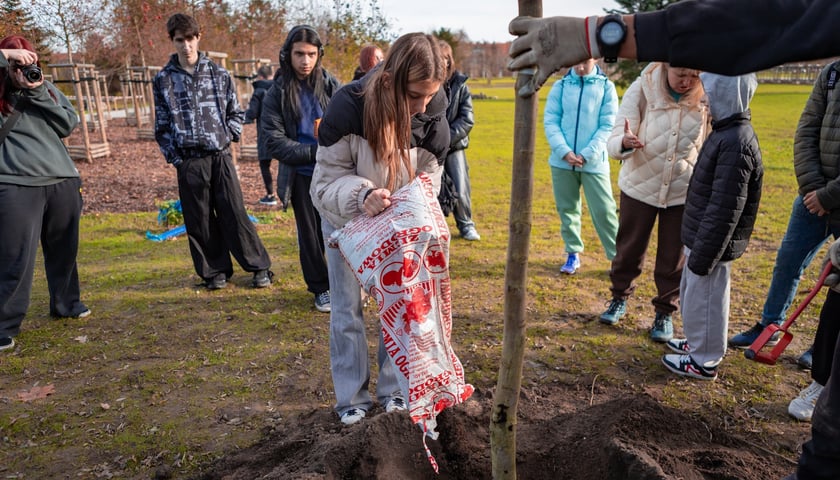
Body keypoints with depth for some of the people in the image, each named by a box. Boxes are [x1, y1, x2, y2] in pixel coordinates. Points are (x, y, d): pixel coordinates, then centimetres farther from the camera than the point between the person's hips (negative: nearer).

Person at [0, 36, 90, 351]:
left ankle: (66, 304, 33)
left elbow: (70, 124, 2)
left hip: (63, 182, 4)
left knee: (64, 251, 14)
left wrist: (39, 94, -7)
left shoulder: (47, 88, 13)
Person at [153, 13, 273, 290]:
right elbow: (162, 126, 8)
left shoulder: (219, 75, 5)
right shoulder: (163, 80, 5)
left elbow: (235, 113, 12)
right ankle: (215, 271, 19)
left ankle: (260, 267, 9)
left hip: (220, 156, -1)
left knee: (235, 214, 0)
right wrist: (174, 157, 1)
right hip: (188, 162, 1)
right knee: (199, 221, 5)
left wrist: (228, 137, -1)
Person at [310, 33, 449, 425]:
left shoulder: (432, 115, -24)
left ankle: (393, 388, 27)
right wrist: (361, 195, -49)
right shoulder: (347, 108, -35)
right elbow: (325, 184, -28)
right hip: (345, 220, -2)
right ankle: (351, 397, 22)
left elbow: (431, 172, -9)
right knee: (347, 309, 5)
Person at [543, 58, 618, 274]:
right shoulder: (560, 86, 5)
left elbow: (608, 125, -3)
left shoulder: (606, 86, 1)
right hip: (562, 161, 2)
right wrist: (564, 151, -12)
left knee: (604, 211, -2)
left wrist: (586, 154, -13)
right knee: (567, 209, 9)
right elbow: (550, 121, 1)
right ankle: (573, 254, 23)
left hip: (594, 163, -2)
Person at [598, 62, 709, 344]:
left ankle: (665, 312, 29)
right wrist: (624, 143, -42)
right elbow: (614, 143, -20)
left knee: (674, 258, 9)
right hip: (640, 186, 0)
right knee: (629, 249, 13)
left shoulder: (707, 98, -12)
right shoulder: (641, 90, -15)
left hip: (685, 191, 1)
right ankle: (620, 297, 37)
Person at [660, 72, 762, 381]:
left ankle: (703, 361, 22)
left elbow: (725, 209, -25)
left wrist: (703, 253, -22)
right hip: (702, 236, 10)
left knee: (704, 298, 5)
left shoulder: (736, 142, -23)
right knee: (692, 293, 23)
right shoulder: (726, 132, 8)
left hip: (713, 241, -10)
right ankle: (697, 343, 41)